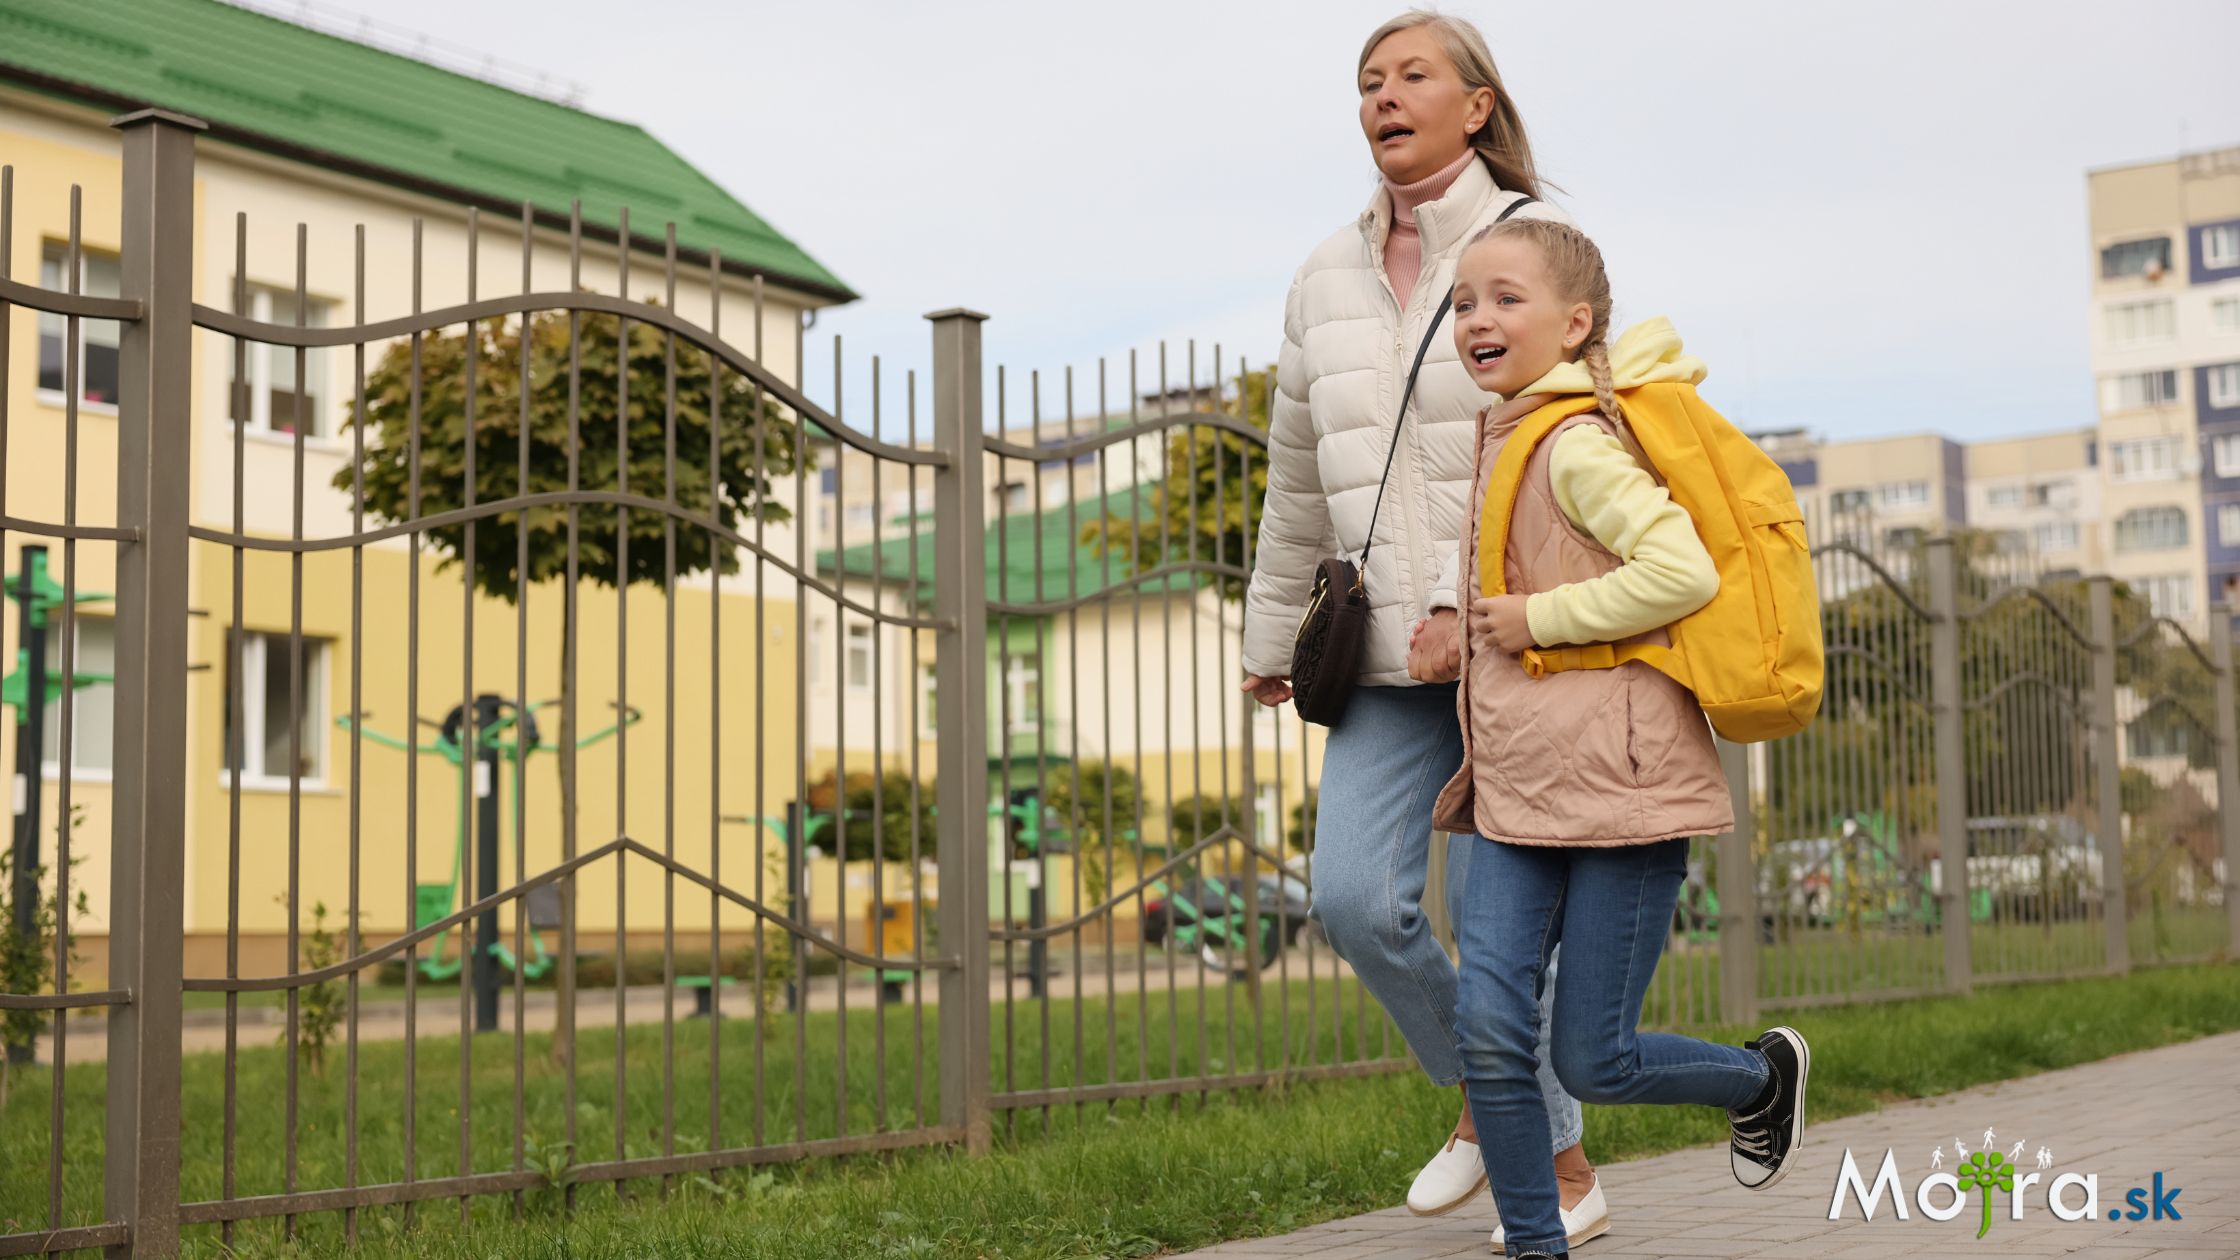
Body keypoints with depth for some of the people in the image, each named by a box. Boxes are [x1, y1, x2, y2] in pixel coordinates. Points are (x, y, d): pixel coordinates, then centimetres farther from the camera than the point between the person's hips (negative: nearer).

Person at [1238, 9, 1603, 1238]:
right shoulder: (1328, 278, 11)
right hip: (1391, 651, 5)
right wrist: (1271, 632, 24)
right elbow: (1299, 480, 19)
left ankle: (1564, 1173, 17)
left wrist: (1473, 609, -22)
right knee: (1354, 898, -7)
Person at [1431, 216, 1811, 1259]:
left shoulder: (1575, 446, -14)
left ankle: (1763, 1076, 29)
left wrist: (1541, 618, -17)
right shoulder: (1504, 441, 14)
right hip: (1517, 796, 8)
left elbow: (1683, 570, -24)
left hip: (1618, 784, -8)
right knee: (1489, 1029, -6)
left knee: (1592, 1062, 1)